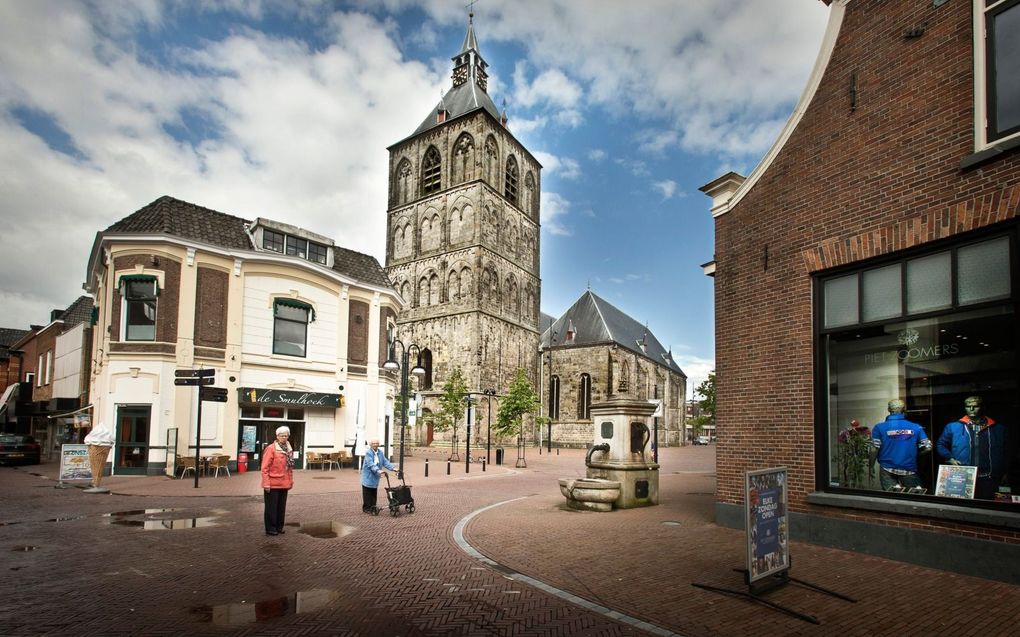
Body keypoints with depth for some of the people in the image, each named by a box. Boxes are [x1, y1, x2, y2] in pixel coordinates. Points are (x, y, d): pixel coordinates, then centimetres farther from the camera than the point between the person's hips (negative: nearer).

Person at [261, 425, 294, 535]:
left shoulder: (288, 449, 9)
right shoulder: (271, 448, -12)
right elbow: (265, 467, -14)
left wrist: (291, 481, 12)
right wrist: (266, 483, -17)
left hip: (284, 484, 6)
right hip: (273, 484, -6)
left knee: (281, 506, 13)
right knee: (272, 506, 4)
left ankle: (279, 526, 25)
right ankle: (270, 528, 13)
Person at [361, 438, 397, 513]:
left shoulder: (380, 453, 8)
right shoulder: (368, 452, -14)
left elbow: (385, 462, 4)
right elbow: (370, 464, -25)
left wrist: (393, 468, -11)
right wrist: (378, 470, -38)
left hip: (375, 477, 6)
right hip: (368, 477, -6)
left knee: (374, 494, 11)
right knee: (367, 493, -1)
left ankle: (373, 507, 19)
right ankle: (366, 508, 9)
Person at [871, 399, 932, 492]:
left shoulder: (879, 427, -5)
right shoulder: (916, 427, 1)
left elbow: (875, 449, -8)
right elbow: (927, 447, 2)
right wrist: (914, 453, 18)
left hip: (888, 470, -1)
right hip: (909, 470, 1)